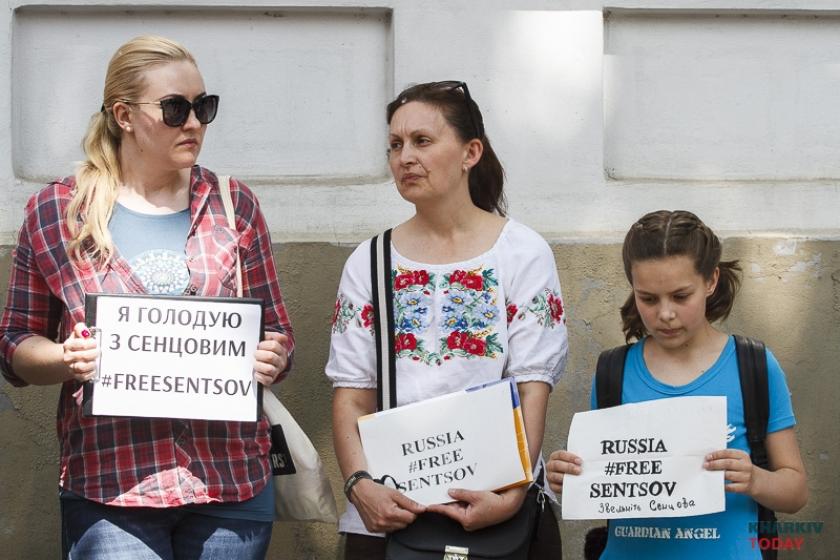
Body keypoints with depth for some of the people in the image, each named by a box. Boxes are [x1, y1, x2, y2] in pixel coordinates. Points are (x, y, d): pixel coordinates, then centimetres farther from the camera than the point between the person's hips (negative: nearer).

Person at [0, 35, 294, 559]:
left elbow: (277, 329, 14)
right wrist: (67, 359, -13)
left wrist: (273, 358, -8)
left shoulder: (233, 205, 9)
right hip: (109, 484, -2)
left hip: (233, 480, 2)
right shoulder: (56, 212, 4)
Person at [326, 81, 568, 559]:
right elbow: (352, 394, 2)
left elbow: (533, 388, -7)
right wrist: (360, 484, -13)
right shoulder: (368, 263, 6)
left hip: (499, 508, -2)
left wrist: (512, 493, -19)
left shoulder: (523, 253, -1)